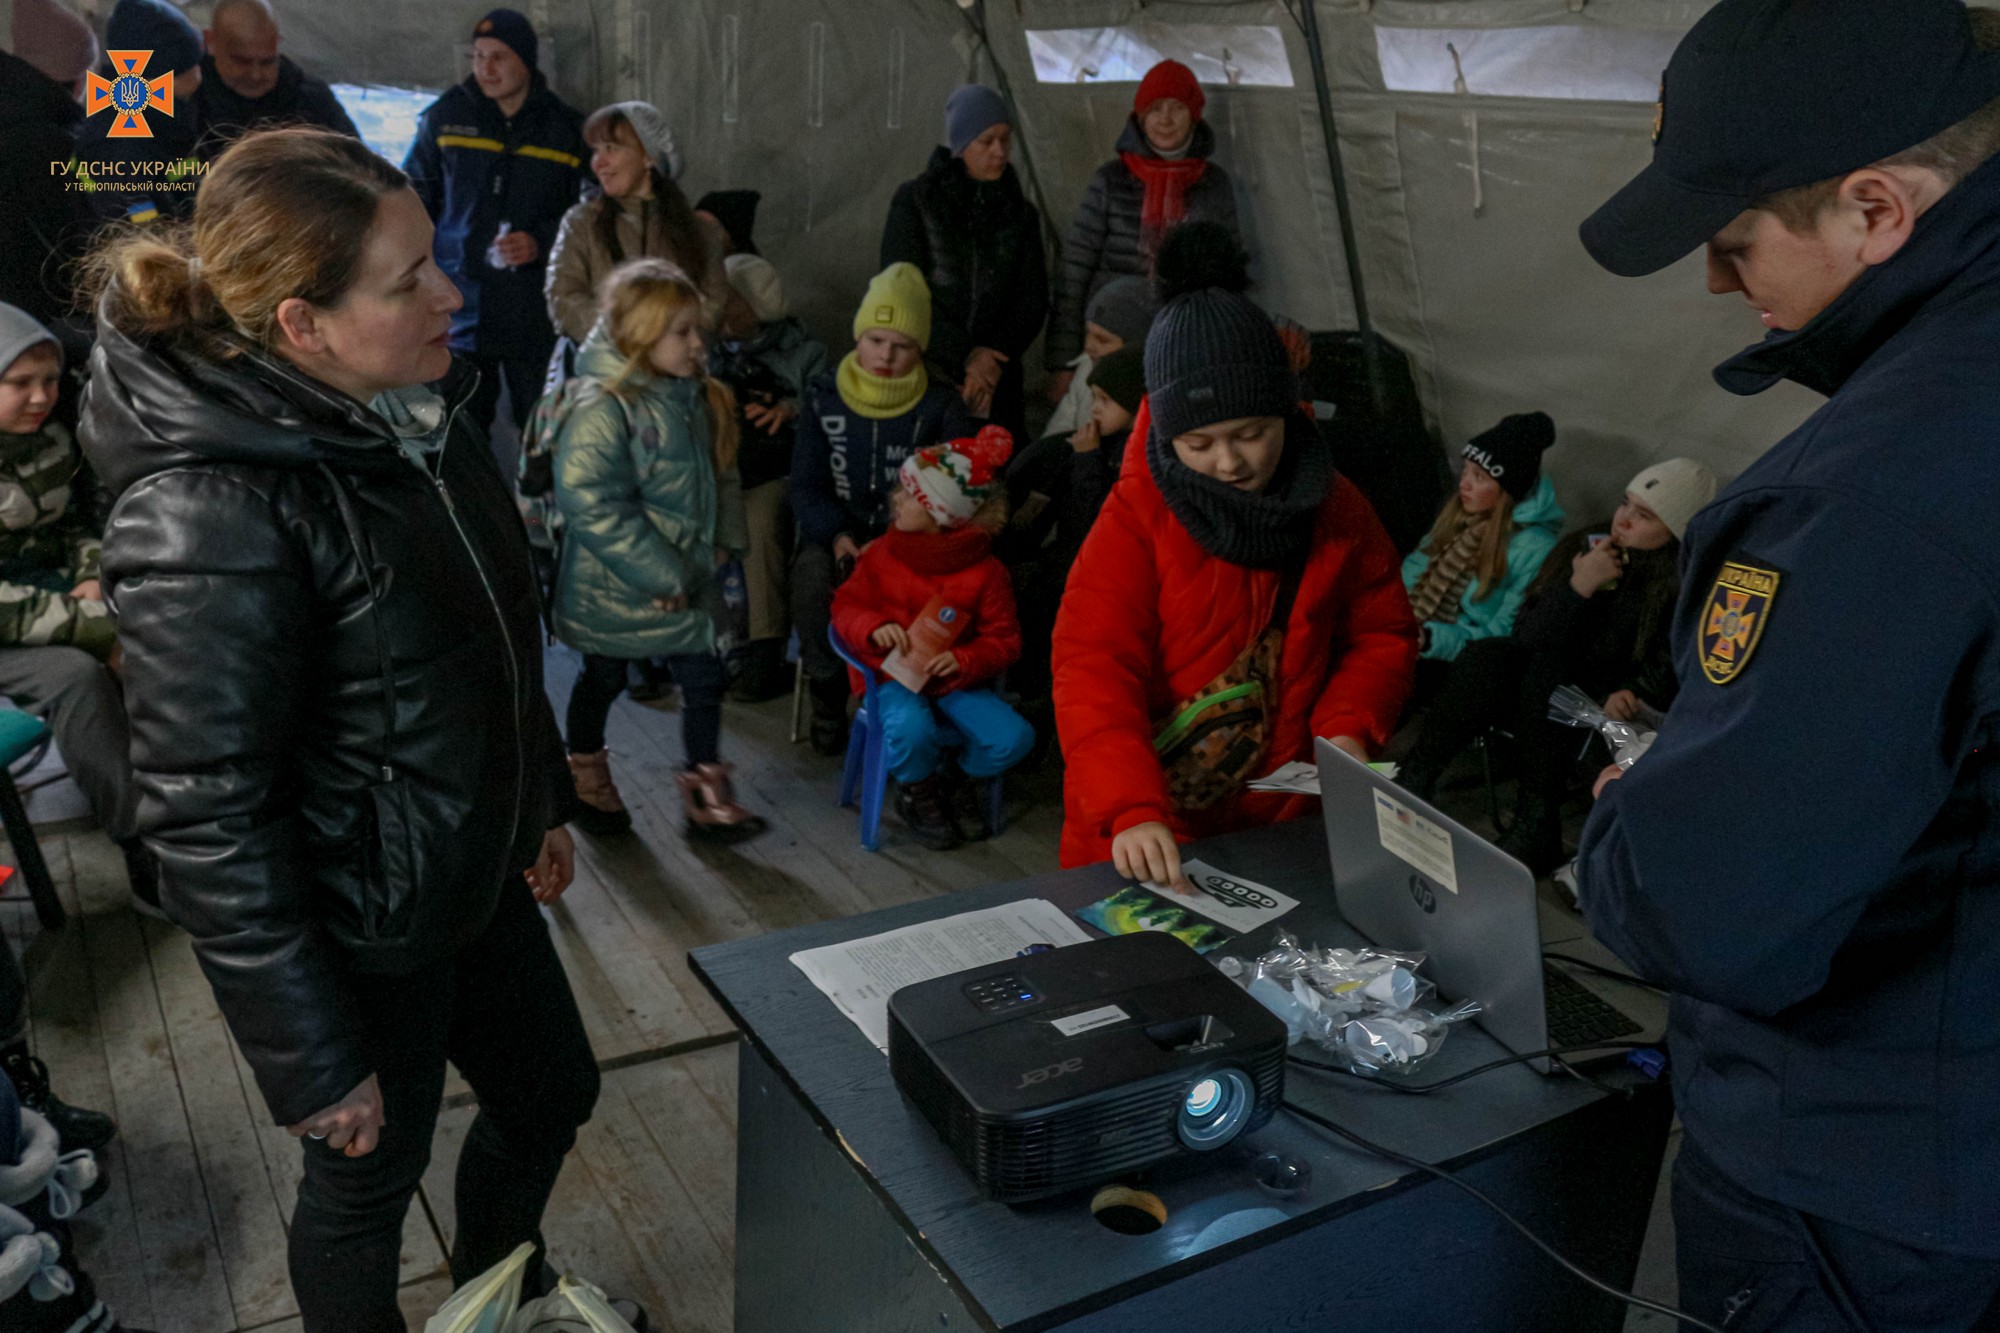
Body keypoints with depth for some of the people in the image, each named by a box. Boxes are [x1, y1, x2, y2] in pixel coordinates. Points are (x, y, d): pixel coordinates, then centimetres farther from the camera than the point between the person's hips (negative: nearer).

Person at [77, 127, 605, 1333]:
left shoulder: (423, 409, -4)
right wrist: (312, 1063, -19)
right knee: (369, 1179, 16)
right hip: (353, 934, -8)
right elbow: (206, 823, -24)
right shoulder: (209, 518, -28)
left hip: (475, 873, 8)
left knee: (551, 1096, 25)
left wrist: (543, 802, 18)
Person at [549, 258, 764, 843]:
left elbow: (720, 473, 15)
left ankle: (706, 795, 22)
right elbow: (592, 506, -27)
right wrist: (663, 576, -24)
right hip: (614, 587, -6)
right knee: (604, 681, 15)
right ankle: (586, 780, 39)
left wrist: (724, 540, 2)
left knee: (703, 682, 7)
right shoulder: (603, 408, -23)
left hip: (686, 581, 6)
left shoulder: (696, 398, 2)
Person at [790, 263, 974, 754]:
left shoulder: (941, 408, 1)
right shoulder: (825, 398, 5)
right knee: (812, 579, -33)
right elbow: (805, 486, 3)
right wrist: (837, 536, -17)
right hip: (837, 530, 1)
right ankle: (828, 690, -9)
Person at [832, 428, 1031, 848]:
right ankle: (917, 794, 1)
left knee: (1012, 738, -22)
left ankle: (946, 783, 8)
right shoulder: (881, 554, 1)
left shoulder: (985, 572, -6)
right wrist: (874, 627, -18)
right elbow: (846, 606, 6)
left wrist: (962, 660, -24)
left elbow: (1003, 640, -4)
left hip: (957, 678, 1)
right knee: (911, 729, -35)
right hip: (895, 674, 0)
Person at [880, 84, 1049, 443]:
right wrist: (965, 357, -13)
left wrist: (993, 364, -9)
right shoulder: (915, 200, 2)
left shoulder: (1021, 213, 12)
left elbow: (1033, 302, 7)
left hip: (996, 385, 3)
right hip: (923, 375, -3)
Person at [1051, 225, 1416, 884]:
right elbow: (1094, 672, -21)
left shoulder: (1335, 509, 0)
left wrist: (1348, 726, -8)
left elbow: (1382, 632, 12)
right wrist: (1132, 811, -34)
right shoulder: (1136, 517, -12)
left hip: (1283, 822, 3)